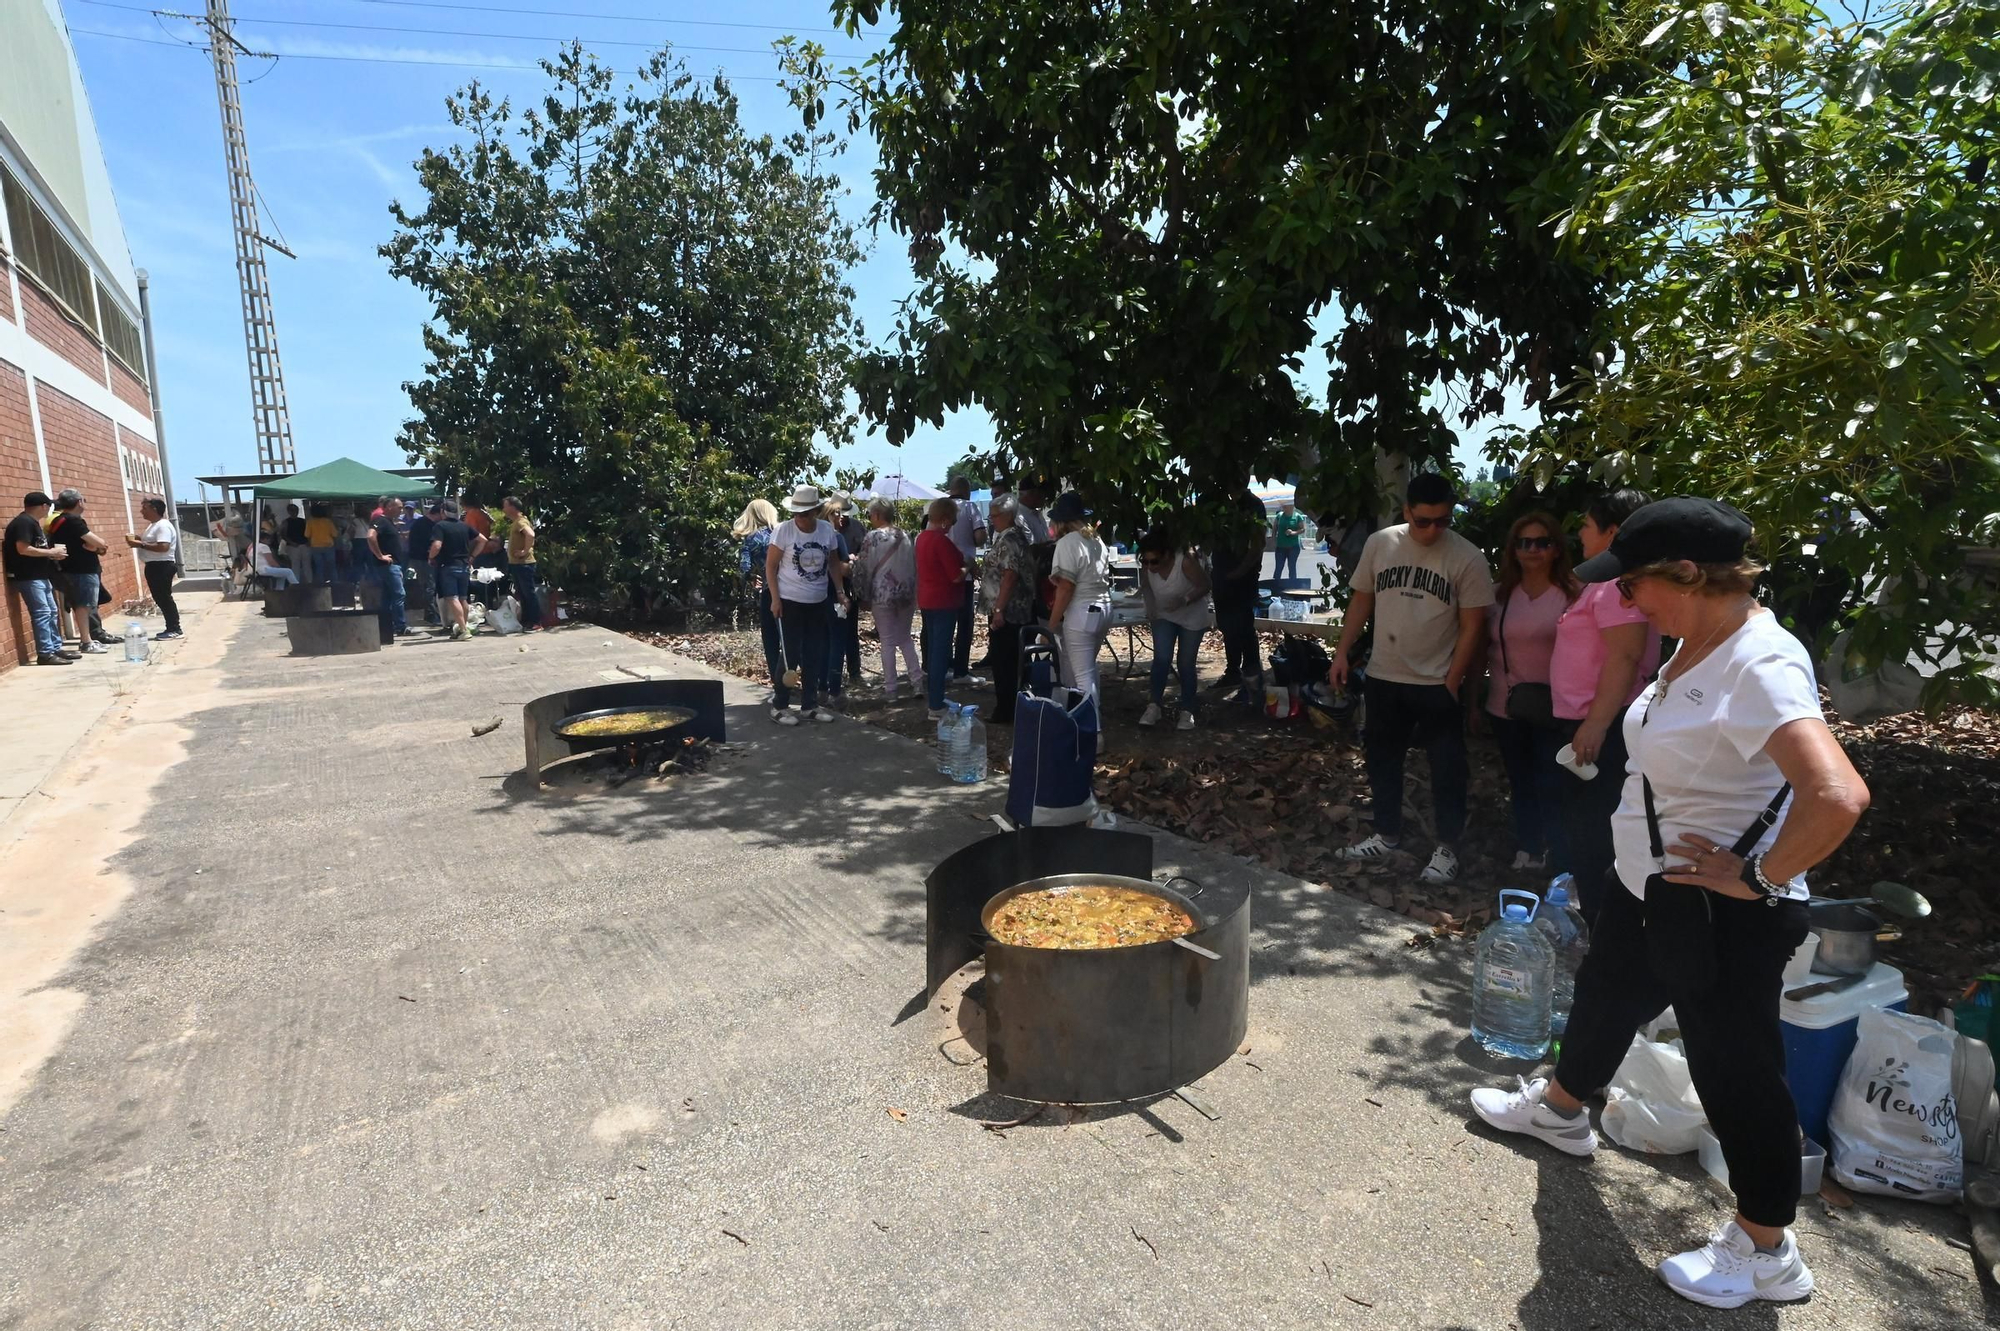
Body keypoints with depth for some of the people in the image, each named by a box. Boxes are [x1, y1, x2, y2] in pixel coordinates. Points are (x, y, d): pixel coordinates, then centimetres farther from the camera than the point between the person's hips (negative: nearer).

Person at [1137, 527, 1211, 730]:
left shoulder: (1186, 561, -32)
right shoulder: (1147, 566, -19)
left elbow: (1204, 586, -21)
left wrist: (1184, 600, -36)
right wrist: (1150, 606, -14)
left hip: (1192, 617, -3)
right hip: (1164, 617, 3)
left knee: (1185, 663, 0)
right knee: (1161, 659, -12)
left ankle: (1187, 711, 13)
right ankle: (1155, 705, -1)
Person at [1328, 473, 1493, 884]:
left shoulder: (1467, 558, -12)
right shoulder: (1379, 544, -3)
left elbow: (1472, 627, -8)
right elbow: (1362, 600, 6)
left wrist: (1452, 681, -11)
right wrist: (1342, 653, 0)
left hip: (1438, 683, -3)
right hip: (1383, 677, 4)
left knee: (1447, 768, 7)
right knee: (1381, 758, 16)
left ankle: (1447, 848, 23)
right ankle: (1387, 835, 33)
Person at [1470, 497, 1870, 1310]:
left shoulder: (1760, 666, -28)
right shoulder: (1697, 642, 1)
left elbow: (1838, 797, -38)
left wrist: (1758, 875, -26)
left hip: (1723, 918, -9)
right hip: (1650, 889, 9)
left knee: (1734, 1068, 8)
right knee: (1605, 997, 26)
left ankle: (1766, 1254, 31)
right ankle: (1559, 1110, 52)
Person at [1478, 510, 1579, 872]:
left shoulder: (1572, 593, -4)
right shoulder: (1500, 595, 6)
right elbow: (1483, 648, 11)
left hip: (1554, 711, -4)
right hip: (1505, 708, 4)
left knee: (1552, 787, -3)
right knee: (1520, 783, 15)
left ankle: (1562, 865, 9)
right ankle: (1527, 853, 29)